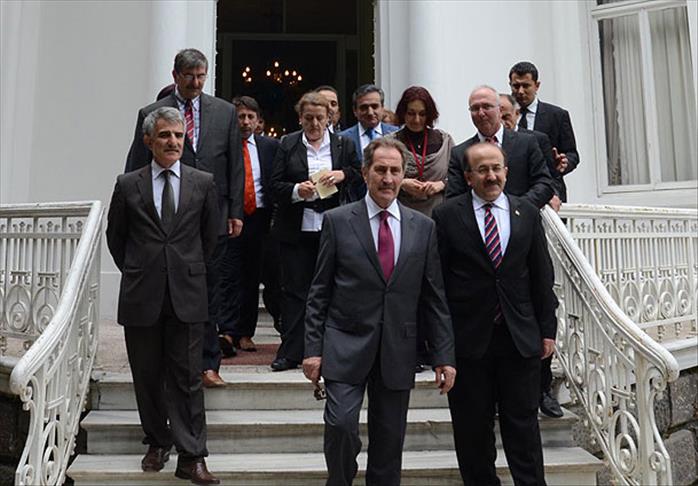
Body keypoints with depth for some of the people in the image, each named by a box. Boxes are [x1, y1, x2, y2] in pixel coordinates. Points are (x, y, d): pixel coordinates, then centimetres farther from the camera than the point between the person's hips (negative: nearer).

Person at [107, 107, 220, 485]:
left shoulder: (203, 183, 4)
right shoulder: (128, 184, 4)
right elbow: (115, 237, 13)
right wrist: (137, 273, 12)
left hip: (187, 295, -1)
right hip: (141, 297, 1)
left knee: (186, 378, 1)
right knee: (147, 376, 12)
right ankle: (157, 443, 30)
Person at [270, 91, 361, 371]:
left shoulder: (343, 144, 9)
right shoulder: (288, 144, 7)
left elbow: (360, 175, 15)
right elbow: (275, 184, 4)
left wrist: (342, 174, -6)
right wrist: (296, 190, -16)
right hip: (296, 230, 0)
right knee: (294, 289, 2)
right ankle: (291, 353, 10)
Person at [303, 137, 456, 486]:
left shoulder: (423, 227, 5)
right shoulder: (338, 221, 0)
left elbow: (433, 297, 6)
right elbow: (319, 292, 0)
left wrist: (444, 355, 3)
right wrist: (313, 347, -4)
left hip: (397, 351, 2)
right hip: (346, 346, -2)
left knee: (389, 440, 9)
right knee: (341, 424, -11)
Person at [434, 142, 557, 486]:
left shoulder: (527, 213, 7)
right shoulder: (446, 216, -3)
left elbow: (542, 276, 9)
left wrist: (547, 329, 6)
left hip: (521, 338, 2)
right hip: (468, 339, -2)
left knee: (523, 423, 11)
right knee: (473, 427, 11)